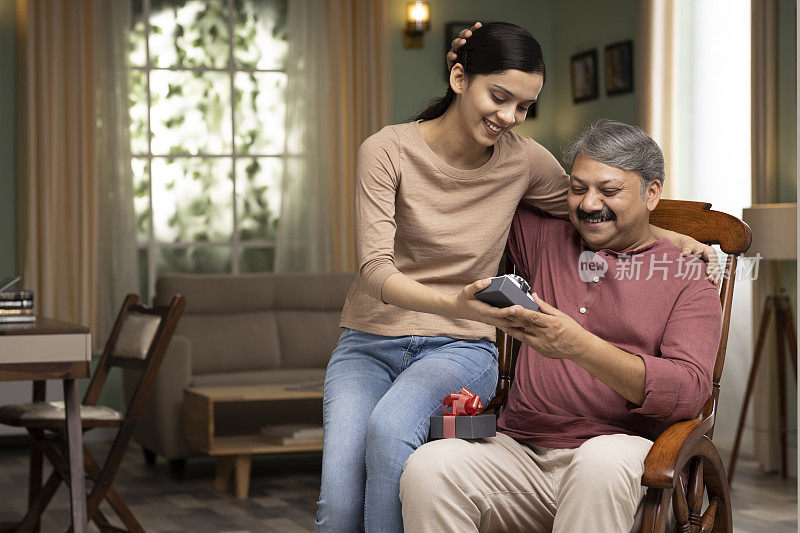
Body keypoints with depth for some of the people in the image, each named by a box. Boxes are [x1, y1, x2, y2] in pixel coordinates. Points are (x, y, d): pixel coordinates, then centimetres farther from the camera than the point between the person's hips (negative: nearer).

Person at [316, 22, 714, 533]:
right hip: (371, 343, -1)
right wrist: (453, 304, -38)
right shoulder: (387, 152, -8)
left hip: (459, 348, 1)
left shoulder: (523, 160, 0)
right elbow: (376, 271, -18)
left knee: (391, 426, -35)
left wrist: (667, 237, 1)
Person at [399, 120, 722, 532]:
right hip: (520, 450, 3)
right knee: (428, 466, -29)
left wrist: (579, 347, -22)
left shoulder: (687, 278, 7)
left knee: (602, 460, -40)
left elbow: (689, 392, -9)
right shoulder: (546, 241, 20)